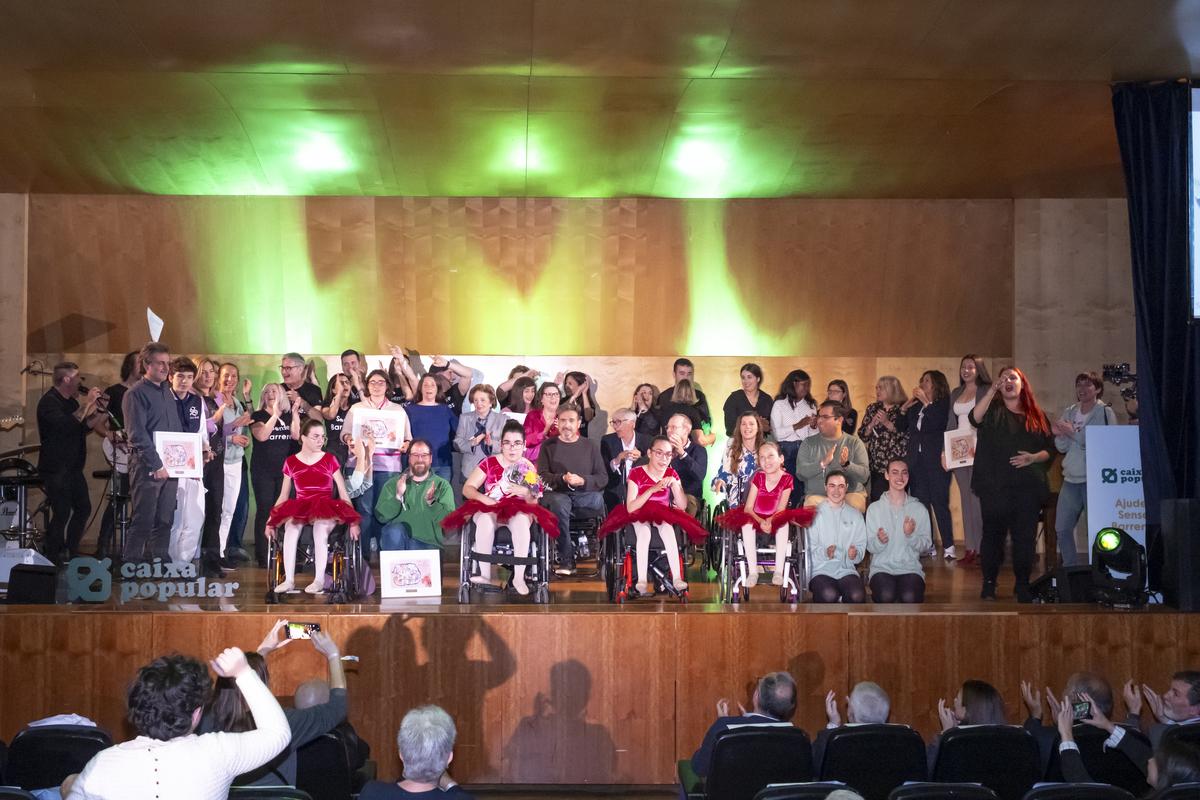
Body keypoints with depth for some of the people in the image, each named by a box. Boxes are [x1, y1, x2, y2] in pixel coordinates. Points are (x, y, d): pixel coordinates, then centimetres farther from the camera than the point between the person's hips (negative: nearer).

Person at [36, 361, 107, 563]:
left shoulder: (70, 402, 16)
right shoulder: (49, 402, -14)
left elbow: (84, 427, 15)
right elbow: (66, 425, -29)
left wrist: (100, 411, 3)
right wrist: (87, 403, -23)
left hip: (73, 467, 10)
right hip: (55, 469, -9)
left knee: (83, 508, 12)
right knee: (61, 514, -10)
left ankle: (72, 554, 24)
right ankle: (53, 560, 0)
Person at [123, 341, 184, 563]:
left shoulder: (167, 392, 17)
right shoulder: (136, 394, -7)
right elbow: (138, 435, -14)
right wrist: (156, 465, -18)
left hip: (169, 467, 7)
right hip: (147, 468, -7)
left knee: (164, 521, 9)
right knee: (142, 522, -5)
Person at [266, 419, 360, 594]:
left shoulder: (329, 460, 7)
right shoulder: (291, 462, 11)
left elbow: (343, 493, 5)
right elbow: (283, 496, 15)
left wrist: (352, 522, -4)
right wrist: (271, 520, 3)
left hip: (326, 509, -1)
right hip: (299, 509, 1)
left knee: (321, 527, -36)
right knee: (291, 526, -33)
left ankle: (320, 580, -34)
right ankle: (289, 580, -33)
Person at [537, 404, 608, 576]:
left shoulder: (590, 446, 15)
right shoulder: (549, 446, 14)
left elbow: (603, 477, 8)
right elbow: (542, 476, 4)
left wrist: (582, 481, -10)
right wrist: (562, 478, -13)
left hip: (584, 494, 1)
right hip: (556, 493, -1)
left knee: (598, 499, -33)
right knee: (559, 503, -37)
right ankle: (566, 559, -32)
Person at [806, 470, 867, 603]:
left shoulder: (855, 515, 17)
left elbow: (861, 546, 14)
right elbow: (808, 548, 0)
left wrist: (855, 554, -9)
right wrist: (825, 552, -19)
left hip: (846, 569, 3)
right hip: (820, 570, -2)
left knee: (857, 596, -30)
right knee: (829, 595, -35)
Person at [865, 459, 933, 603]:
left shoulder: (919, 509, 7)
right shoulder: (874, 508, 5)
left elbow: (925, 545, 3)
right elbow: (870, 547, 2)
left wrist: (911, 535, -16)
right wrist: (879, 541, -21)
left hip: (910, 568, 0)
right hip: (882, 568, 0)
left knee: (910, 597, -31)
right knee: (886, 596, -31)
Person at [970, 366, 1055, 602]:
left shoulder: (1037, 416, 13)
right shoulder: (993, 410, 7)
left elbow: (1049, 449, 12)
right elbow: (974, 418, -15)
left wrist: (1033, 458, -8)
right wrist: (992, 390, -17)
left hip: (1028, 487, 2)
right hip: (995, 486, -1)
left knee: (1025, 537, 2)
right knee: (993, 534, 3)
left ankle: (1023, 585, 14)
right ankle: (989, 585, 13)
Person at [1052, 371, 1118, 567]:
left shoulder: (1105, 413, -5)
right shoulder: (1069, 412, 12)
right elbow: (1062, 448, 11)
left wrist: (1074, 433, -17)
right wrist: (1059, 435, -10)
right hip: (1071, 478, 6)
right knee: (1062, 528, 6)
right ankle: (1070, 569, 20)